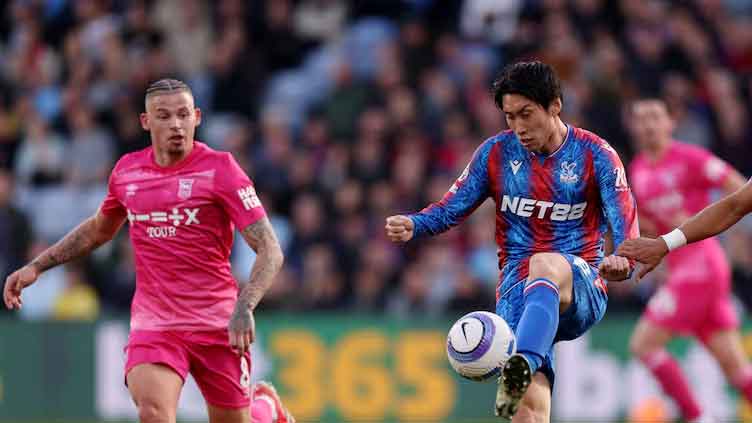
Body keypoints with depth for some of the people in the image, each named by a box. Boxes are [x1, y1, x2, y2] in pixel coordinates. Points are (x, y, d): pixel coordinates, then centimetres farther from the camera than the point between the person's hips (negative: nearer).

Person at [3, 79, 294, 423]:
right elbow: (98, 230, 27)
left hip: (217, 324, -2)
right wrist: (37, 266, 21)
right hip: (153, 323, 2)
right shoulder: (127, 170, 6)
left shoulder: (219, 169, -8)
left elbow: (270, 251, -13)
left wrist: (244, 308, -28)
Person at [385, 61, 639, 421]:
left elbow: (624, 221, -9)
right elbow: (451, 208, 11)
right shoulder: (496, 153, 9)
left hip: (579, 290, -3)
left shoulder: (595, 155, 1)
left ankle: (523, 364, -62)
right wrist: (414, 225, -11)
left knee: (545, 265, -40)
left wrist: (622, 262, -31)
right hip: (518, 289, 3)